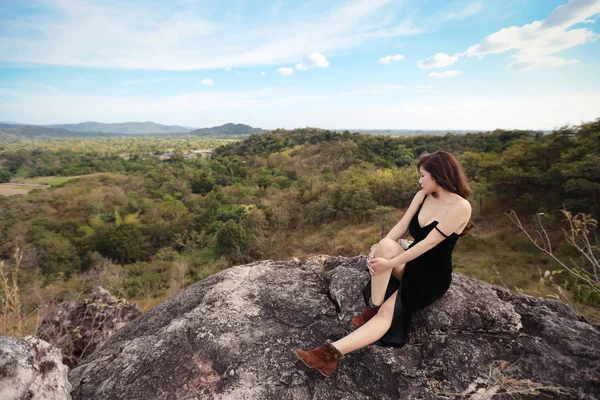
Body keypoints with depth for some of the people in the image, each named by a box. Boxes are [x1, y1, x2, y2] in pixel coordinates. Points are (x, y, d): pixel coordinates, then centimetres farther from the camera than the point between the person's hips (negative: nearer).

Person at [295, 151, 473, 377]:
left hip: (433, 276, -5)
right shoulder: (422, 196, 2)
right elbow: (400, 227, -7)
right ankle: (372, 308, -19)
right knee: (385, 245, -31)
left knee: (388, 312, -26)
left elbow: (429, 242, -25)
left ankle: (332, 352, -30)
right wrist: (377, 253, -23)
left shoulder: (461, 206, -17)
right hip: (411, 264, 5)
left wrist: (390, 264, -28)